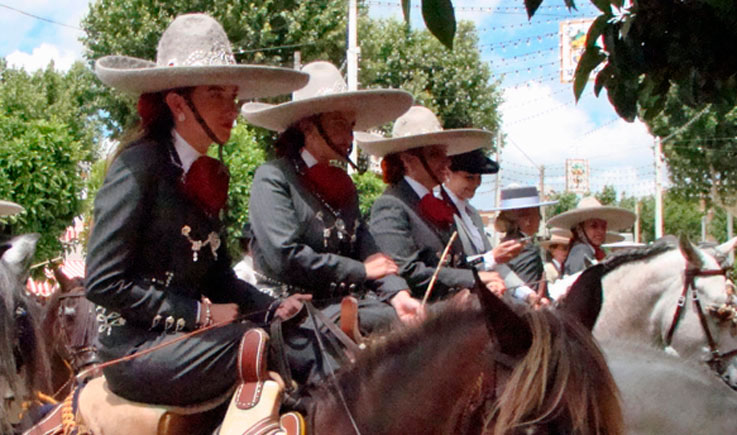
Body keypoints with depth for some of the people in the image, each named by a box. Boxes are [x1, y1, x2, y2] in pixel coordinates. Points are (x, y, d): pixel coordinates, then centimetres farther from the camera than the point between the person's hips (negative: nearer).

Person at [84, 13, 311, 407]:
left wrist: (273, 307, -5)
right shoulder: (138, 165, -12)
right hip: (136, 350, -7)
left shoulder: (211, 175, 12)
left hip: (187, 334, 7)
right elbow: (103, 282, -16)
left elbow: (218, 277, 13)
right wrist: (199, 313, -17)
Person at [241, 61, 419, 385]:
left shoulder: (344, 185, 20)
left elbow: (369, 252, 11)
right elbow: (283, 258, -16)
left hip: (344, 302, 7)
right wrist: (360, 271, -9)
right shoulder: (273, 178, -4)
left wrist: (397, 293, -10)